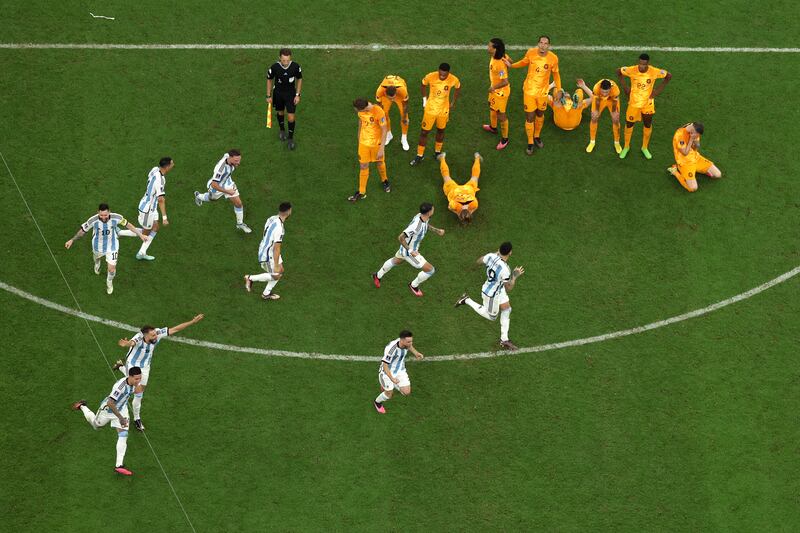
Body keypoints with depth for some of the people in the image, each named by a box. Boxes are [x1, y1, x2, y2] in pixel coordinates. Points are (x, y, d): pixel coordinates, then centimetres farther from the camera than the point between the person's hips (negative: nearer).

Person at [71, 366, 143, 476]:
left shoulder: (133, 382, -18)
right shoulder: (120, 386, -42)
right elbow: (110, 403, -42)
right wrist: (120, 418, -43)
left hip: (121, 410, 6)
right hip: (108, 409, -5)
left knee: (123, 436, -4)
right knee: (96, 425, 24)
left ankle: (119, 466, 0)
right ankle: (82, 407, 52)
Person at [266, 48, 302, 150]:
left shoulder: (295, 67, -23)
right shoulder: (274, 67, -24)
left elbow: (299, 79, -4)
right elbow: (269, 80, -5)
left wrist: (297, 95, -4)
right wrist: (269, 95, -1)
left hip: (291, 93, -1)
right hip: (278, 93, 1)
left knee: (291, 117, -2)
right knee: (280, 112, 22)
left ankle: (290, 138, 19)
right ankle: (282, 130, 50)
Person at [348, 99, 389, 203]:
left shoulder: (378, 112, -30)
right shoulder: (360, 111, -14)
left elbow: (384, 130, -21)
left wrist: (381, 149, -20)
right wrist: (359, 139, 17)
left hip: (376, 143, -3)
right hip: (364, 142, 3)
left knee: (379, 163, 20)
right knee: (363, 166, 8)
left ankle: (384, 181, 49)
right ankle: (361, 192, 20)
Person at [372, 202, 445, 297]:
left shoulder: (421, 215, -13)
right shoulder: (416, 226, -40)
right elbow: (400, 237, -35)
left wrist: (436, 230, 3)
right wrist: (410, 251, -32)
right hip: (409, 252, -9)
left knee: (396, 261, 36)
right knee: (430, 270, -1)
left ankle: (378, 276, 59)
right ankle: (413, 286, 24)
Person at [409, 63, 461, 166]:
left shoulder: (453, 80, -21)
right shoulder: (430, 76, -24)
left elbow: (458, 88, 3)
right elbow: (423, 84, -1)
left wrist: (453, 103, 9)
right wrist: (424, 99, 1)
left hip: (444, 110, 1)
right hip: (430, 109, -1)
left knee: (440, 130, 18)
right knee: (424, 132, 5)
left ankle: (437, 152, 38)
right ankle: (420, 155, 19)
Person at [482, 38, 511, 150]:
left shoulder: (499, 64, -39)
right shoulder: (503, 56, -12)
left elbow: (505, 82, -36)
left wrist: (493, 87, -22)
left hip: (501, 92, -10)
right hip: (495, 89, 10)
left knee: (501, 115, 8)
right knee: (492, 107, 32)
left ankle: (504, 138, 26)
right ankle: (493, 127, 58)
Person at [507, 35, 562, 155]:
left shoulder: (553, 58, -17)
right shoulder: (530, 53, -17)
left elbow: (556, 74, 0)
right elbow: (524, 62, 6)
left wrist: (559, 89, 4)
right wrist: (511, 65, -6)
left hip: (543, 92, 1)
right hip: (529, 91, -1)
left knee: (540, 115, 21)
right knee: (530, 118, 4)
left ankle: (537, 136, 47)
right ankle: (530, 143, 22)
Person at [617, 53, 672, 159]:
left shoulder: (655, 72, -23)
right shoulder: (631, 70, -23)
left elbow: (669, 76, -6)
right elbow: (618, 71, -4)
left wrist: (658, 90, -8)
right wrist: (625, 87, -5)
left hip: (648, 103, 0)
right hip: (634, 103, 0)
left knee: (647, 125, 15)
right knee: (629, 124, 12)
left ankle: (645, 148, 37)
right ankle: (626, 147, 35)